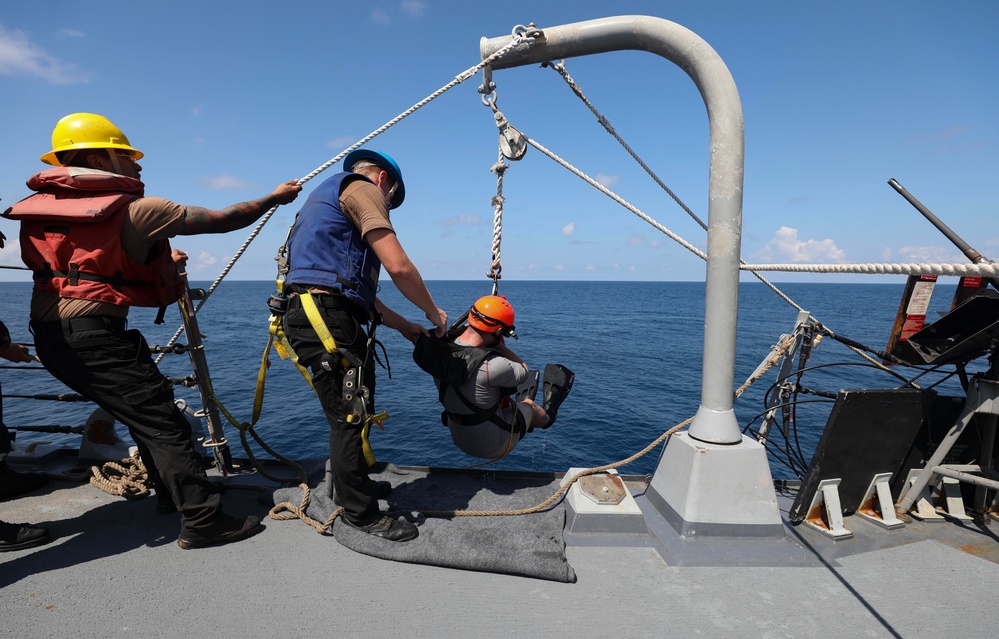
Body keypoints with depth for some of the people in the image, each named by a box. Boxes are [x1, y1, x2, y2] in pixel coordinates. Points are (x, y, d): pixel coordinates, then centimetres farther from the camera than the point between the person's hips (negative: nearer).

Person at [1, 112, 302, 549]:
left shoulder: (38, 206, 12)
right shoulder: (135, 210, -9)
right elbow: (221, 220, -5)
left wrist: (154, 261, 32)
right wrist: (274, 199, 9)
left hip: (50, 334, 9)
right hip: (95, 333, -9)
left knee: (139, 412, 20)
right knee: (162, 421, -6)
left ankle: (172, 495, 30)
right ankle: (201, 521, -5)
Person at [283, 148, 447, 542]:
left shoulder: (326, 196, 30)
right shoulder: (362, 188, -1)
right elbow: (398, 266, -15)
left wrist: (403, 325, 26)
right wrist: (432, 312, 1)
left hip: (317, 315, 11)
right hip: (326, 318, -11)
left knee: (353, 411, 21)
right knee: (351, 415, -2)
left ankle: (350, 484, 36)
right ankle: (361, 513, 10)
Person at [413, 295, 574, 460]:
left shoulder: (439, 348, -19)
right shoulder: (491, 366, -38)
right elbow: (523, 371, -17)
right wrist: (497, 344, -13)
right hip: (493, 447, -5)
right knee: (529, 406, 25)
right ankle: (548, 414, 60)